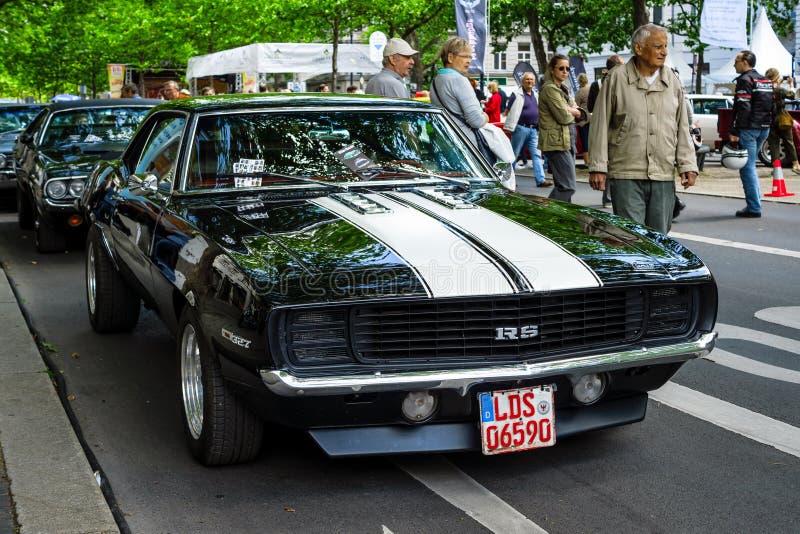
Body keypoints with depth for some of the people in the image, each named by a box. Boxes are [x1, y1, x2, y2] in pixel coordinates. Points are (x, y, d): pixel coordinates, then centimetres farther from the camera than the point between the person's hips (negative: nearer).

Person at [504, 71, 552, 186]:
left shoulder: (535, 95, 17)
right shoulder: (517, 94, -5)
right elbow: (512, 111, -9)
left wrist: (539, 127, 20)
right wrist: (509, 127, -14)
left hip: (534, 129, 6)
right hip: (521, 128, -6)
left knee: (536, 155, 0)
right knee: (514, 154, 1)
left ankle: (540, 180, -3)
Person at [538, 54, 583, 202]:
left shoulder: (563, 89, 20)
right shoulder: (549, 89, -10)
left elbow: (582, 114, 14)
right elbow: (563, 117, -18)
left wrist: (573, 111, -7)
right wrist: (573, 113, 3)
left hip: (567, 142, 10)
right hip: (557, 142, -10)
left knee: (565, 185, 10)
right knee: (568, 187, -14)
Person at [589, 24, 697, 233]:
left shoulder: (672, 82, 12)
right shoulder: (617, 78, 0)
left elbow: (682, 128, 15)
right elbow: (600, 125, -1)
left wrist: (688, 165, 7)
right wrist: (598, 167, -6)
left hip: (664, 177, 4)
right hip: (626, 175, -4)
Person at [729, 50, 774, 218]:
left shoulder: (745, 80, -10)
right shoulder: (765, 81, 17)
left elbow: (743, 108, -19)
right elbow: (772, 106, 19)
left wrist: (734, 132, -19)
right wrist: (767, 125, 21)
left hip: (749, 128, -9)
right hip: (764, 128, 9)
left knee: (747, 167, -5)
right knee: (750, 165, 17)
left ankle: (754, 207, -7)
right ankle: (755, 200, 17)